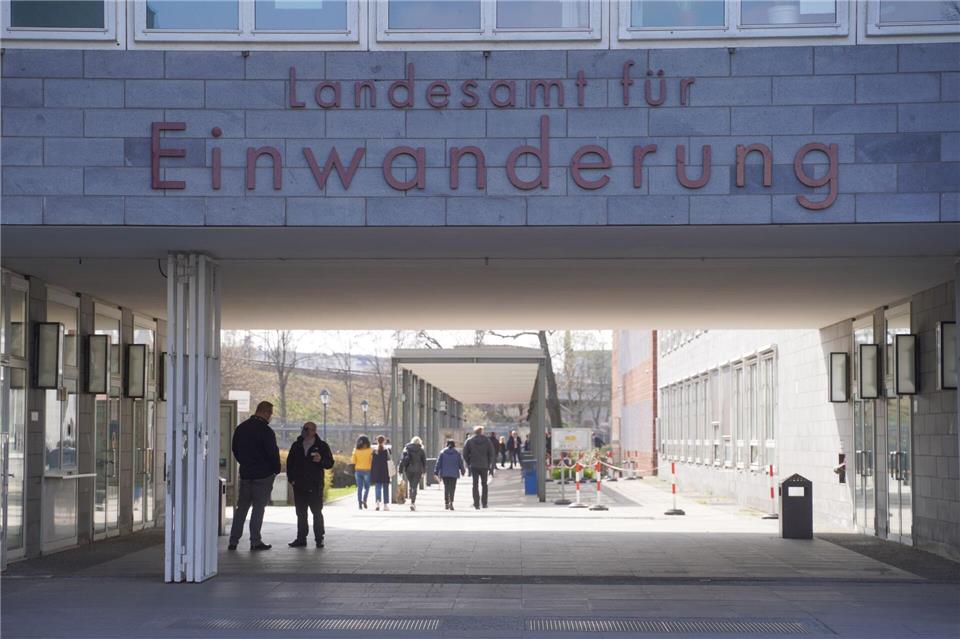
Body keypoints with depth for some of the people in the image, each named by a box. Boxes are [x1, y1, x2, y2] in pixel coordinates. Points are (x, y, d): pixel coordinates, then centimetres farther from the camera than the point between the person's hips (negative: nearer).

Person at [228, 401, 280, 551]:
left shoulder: (241, 428, 7)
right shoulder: (266, 431, -15)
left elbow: (235, 449, 16)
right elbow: (273, 453, -14)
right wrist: (276, 470, 2)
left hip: (245, 474, 6)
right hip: (263, 475, -6)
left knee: (241, 508, 11)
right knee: (258, 508, 0)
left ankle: (233, 541, 9)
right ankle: (255, 541, 0)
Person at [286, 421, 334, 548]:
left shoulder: (322, 446, 2)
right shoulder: (296, 446, 12)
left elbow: (330, 463, 1)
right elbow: (289, 462, 19)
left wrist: (321, 460, -20)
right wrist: (291, 478, 7)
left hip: (315, 486, -4)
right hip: (299, 485, 4)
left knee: (317, 512, -2)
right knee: (301, 513, 7)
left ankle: (319, 539, 3)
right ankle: (301, 538, 13)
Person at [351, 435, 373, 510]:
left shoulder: (356, 450, -1)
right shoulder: (369, 451, -7)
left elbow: (353, 461, -4)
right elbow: (372, 461, -8)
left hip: (358, 470, 2)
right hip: (367, 470, -2)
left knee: (359, 487, 7)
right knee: (366, 487, 11)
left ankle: (359, 503, 1)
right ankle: (364, 500, -8)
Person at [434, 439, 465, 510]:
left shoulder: (442, 452, 3)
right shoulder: (457, 453, 2)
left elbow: (438, 463, 2)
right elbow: (461, 463, 7)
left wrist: (436, 472, 7)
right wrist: (463, 471, 22)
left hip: (445, 473, 1)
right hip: (454, 473, -1)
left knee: (446, 488, 11)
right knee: (452, 488, -4)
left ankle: (446, 503, 10)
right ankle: (451, 502, -23)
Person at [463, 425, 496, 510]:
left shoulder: (469, 441, -1)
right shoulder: (487, 440, 0)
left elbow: (465, 454, -2)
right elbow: (492, 453, -1)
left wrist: (469, 463, 7)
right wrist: (489, 463, 8)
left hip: (474, 466, 0)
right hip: (484, 465, 0)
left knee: (475, 485, 3)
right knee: (484, 484, 13)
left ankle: (476, 503, -3)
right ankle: (484, 503, 12)